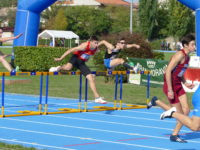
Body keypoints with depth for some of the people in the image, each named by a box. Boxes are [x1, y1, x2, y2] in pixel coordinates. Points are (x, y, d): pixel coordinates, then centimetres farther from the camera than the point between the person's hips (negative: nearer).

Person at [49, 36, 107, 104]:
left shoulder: (95, 49, -10)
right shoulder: (84, 46, -27)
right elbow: (71, 50, -23)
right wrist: (60, 58, -19)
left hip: (82, 62, 5)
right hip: (76, 58, -5)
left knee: (91, 78, -2)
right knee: (68, 67, -38)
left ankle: (97, 97, 4)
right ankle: (59, 68, -1)